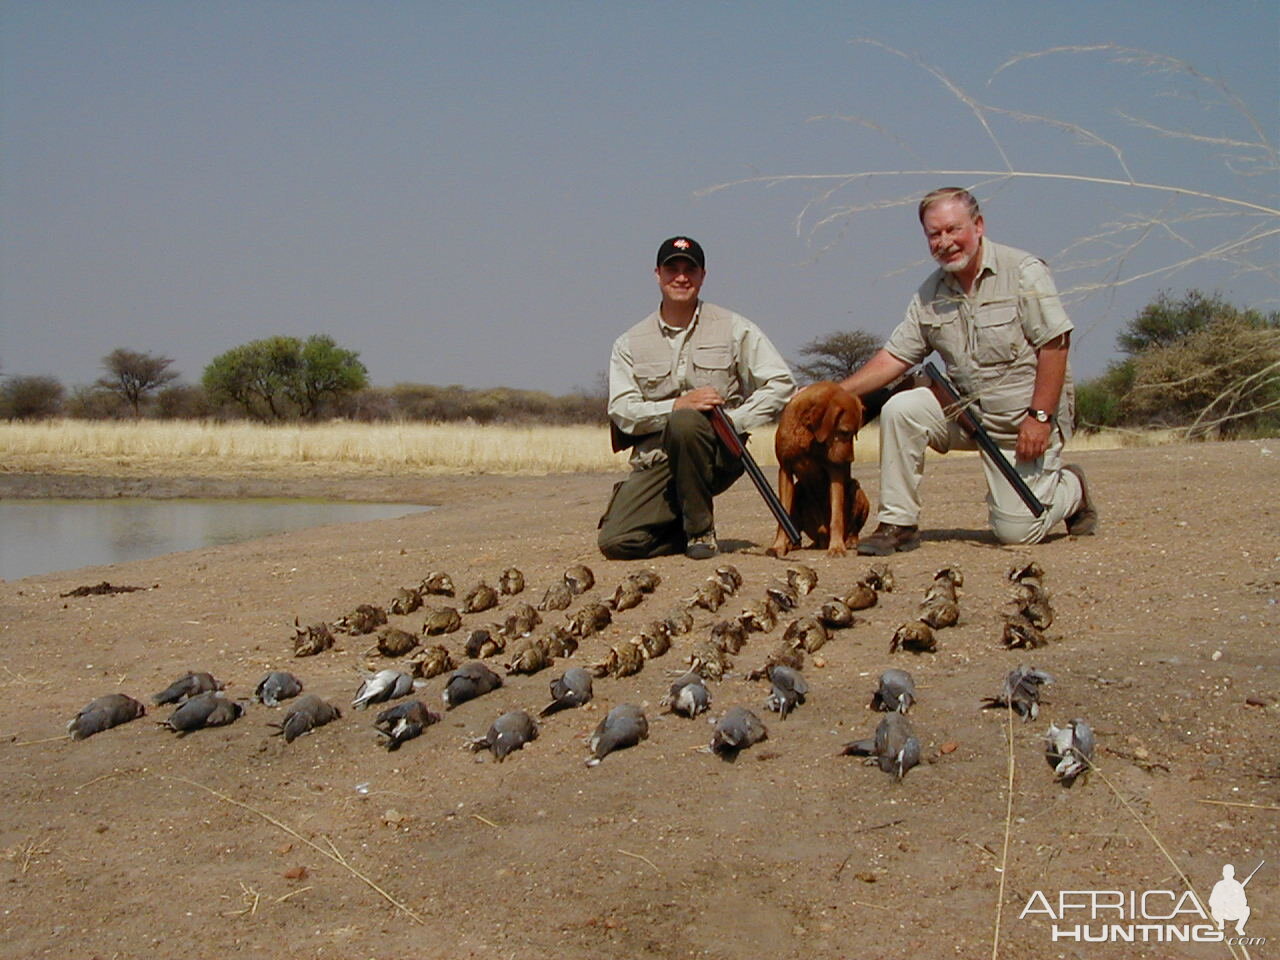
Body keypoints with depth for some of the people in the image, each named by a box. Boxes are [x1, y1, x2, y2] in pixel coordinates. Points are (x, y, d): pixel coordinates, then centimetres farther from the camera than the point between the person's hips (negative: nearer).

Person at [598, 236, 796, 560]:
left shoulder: (733, 328, 6)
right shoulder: (629, 344, 9)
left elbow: (781, 383, 2)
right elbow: (620, 411, -2)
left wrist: (734, 421, -12)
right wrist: (677, 405, -19)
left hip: (718, 453, -2)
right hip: (656, 458, 2)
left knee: (685, 422, -37)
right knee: (616, 542, -18)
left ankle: (701, 529, -17)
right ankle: (684, 526, 13)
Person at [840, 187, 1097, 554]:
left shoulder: (1022, 271, -11)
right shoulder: (930, 294, 5)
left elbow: (1054, 344, -16)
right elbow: (894, 356, 4)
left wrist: (1039, 416, -22)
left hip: (1028, 417, -5)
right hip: (967, 410, 5)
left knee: (1016, 531, -10)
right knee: (899, 409, -20)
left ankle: (1071, 488, 23)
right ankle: (897, 523, -10)